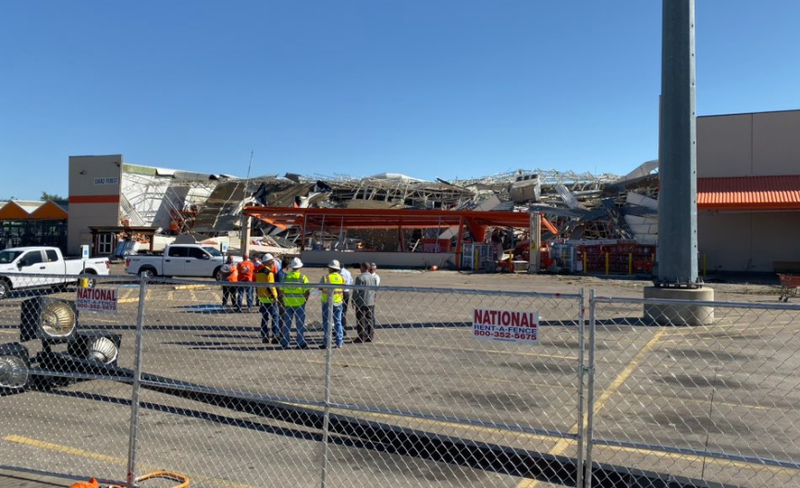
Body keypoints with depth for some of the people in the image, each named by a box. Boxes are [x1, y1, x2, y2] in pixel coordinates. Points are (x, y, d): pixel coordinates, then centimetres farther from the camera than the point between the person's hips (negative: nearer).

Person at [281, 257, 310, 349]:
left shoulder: (285, 277, 1)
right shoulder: (303, 277, -7)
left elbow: (281, 290, 3)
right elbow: (307, 291, -10)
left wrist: (283, 301, 12)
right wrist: (305, 300, 3)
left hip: (287, 303, 3)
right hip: (299, 303, -3)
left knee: (287, 323, 12)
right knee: (300, 323, 5)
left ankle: (285, 342, 17)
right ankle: (301, 343, 8)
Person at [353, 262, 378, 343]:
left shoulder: (360, 277, -14)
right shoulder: (374, 277, 6)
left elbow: (356, 290, -15)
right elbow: (376, 290, 12)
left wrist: (353, 300, -5)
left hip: (361, 302, -6)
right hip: (371, 302, 6)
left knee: (360, 320, 2)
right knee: (370, 320, 12)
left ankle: (361, 337, 4)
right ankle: (370, 337, 15)